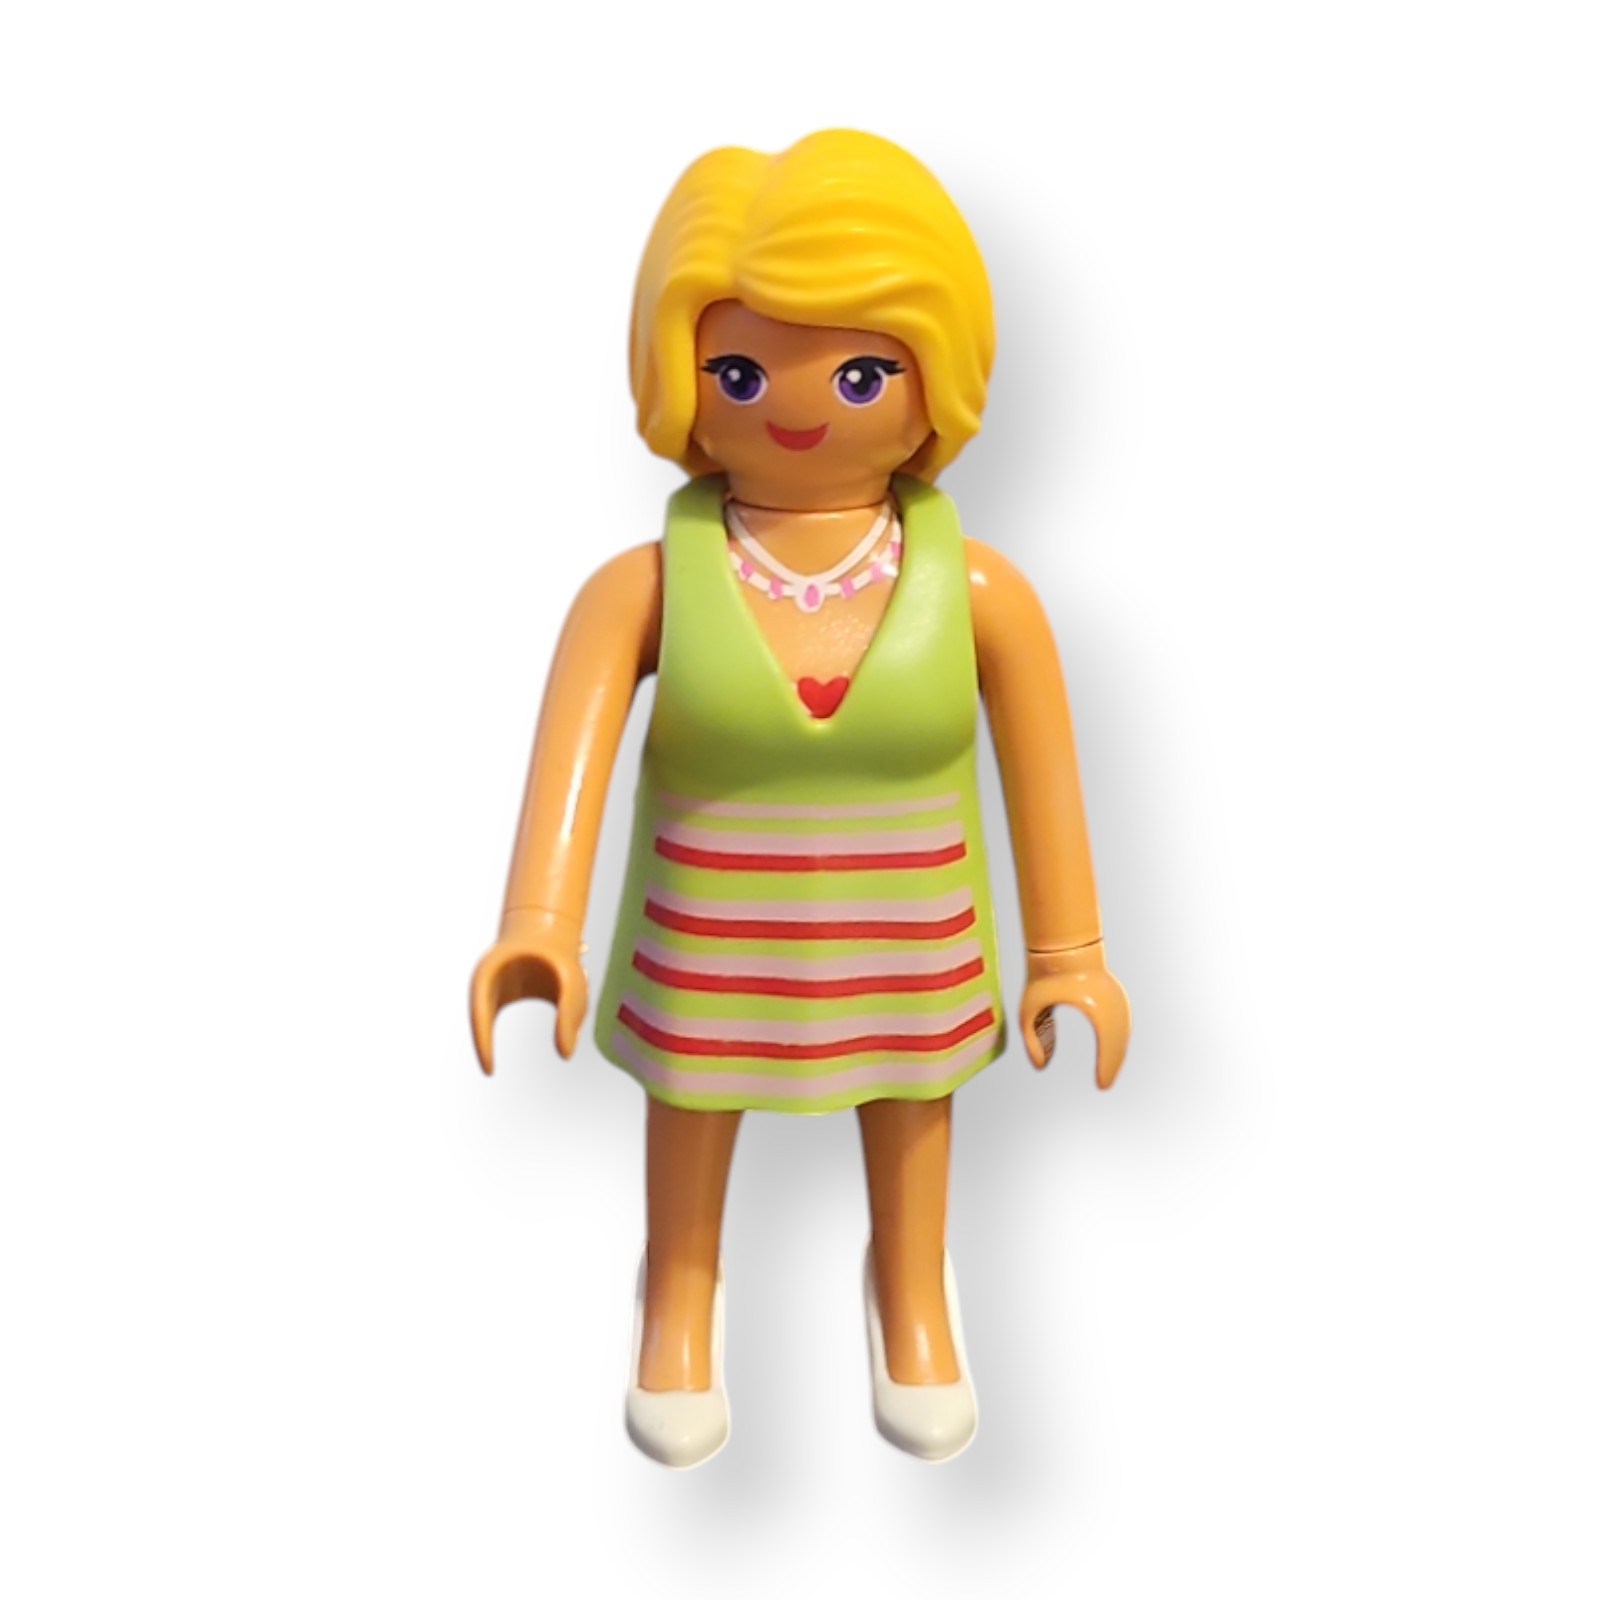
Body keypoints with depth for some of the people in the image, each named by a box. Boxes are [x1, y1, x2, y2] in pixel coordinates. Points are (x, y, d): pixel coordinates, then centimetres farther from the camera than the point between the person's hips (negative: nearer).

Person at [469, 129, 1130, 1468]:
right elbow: (571, 749, -24)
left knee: (909, 1100, 23)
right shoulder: (649, 586, -17)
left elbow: (1044, 771, -7)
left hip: (907, 947, 1)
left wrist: (1067, 952, -3)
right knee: (689, 1102, 22)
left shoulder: (977, 590, -14)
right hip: (707, 947, 0)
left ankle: (911, 1286, 53)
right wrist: (540, 926, -37)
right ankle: (683, 1284, 52)